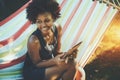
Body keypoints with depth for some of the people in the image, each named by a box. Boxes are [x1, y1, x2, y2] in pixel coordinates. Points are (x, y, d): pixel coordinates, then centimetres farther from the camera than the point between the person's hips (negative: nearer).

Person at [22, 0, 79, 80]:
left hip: (49, 64, 6)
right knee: (68, 64, -21)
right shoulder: (34, 40, -29)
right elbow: (37, 63, -17)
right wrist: (54, 61, -33)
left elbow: (56, 51, 0)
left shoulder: (57, 28, -11)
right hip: (33, 72, -6)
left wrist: (66, 54, -22)